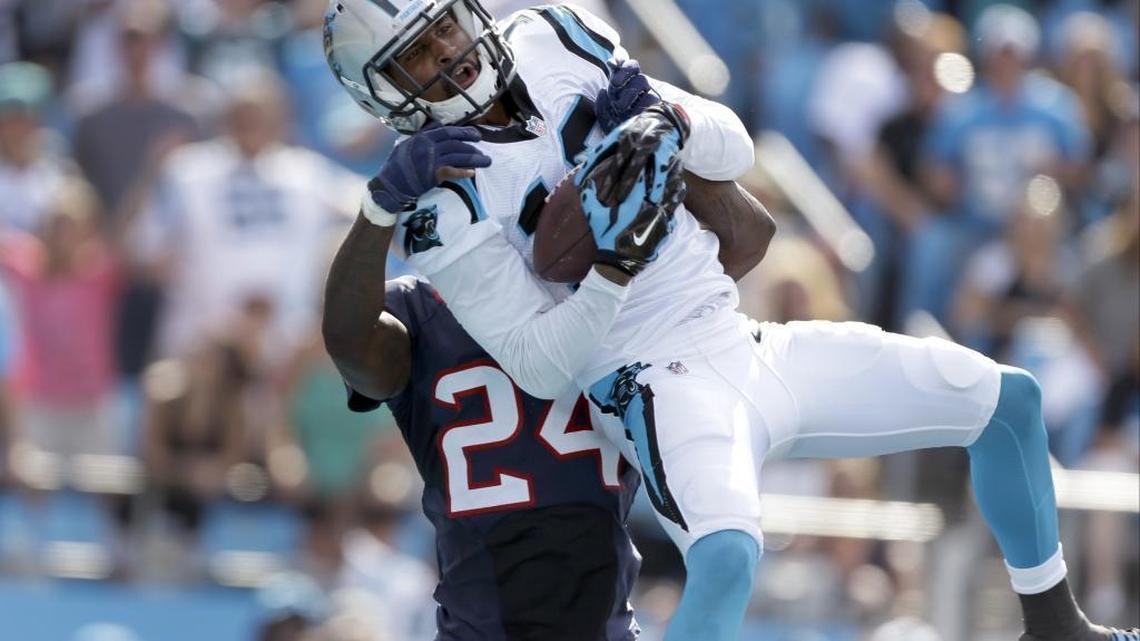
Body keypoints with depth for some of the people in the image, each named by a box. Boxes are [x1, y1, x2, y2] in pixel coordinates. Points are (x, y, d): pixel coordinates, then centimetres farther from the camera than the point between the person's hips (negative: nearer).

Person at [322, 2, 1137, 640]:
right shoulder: (448, 209, -13)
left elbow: (733, 152, 10)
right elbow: (540, 367, -15)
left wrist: (667, 117, -12)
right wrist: (614, 266, -27)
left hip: (752, 348, 7)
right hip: (665, 385, -7)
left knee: (1009, 400, 11)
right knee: (726, 556, -38)